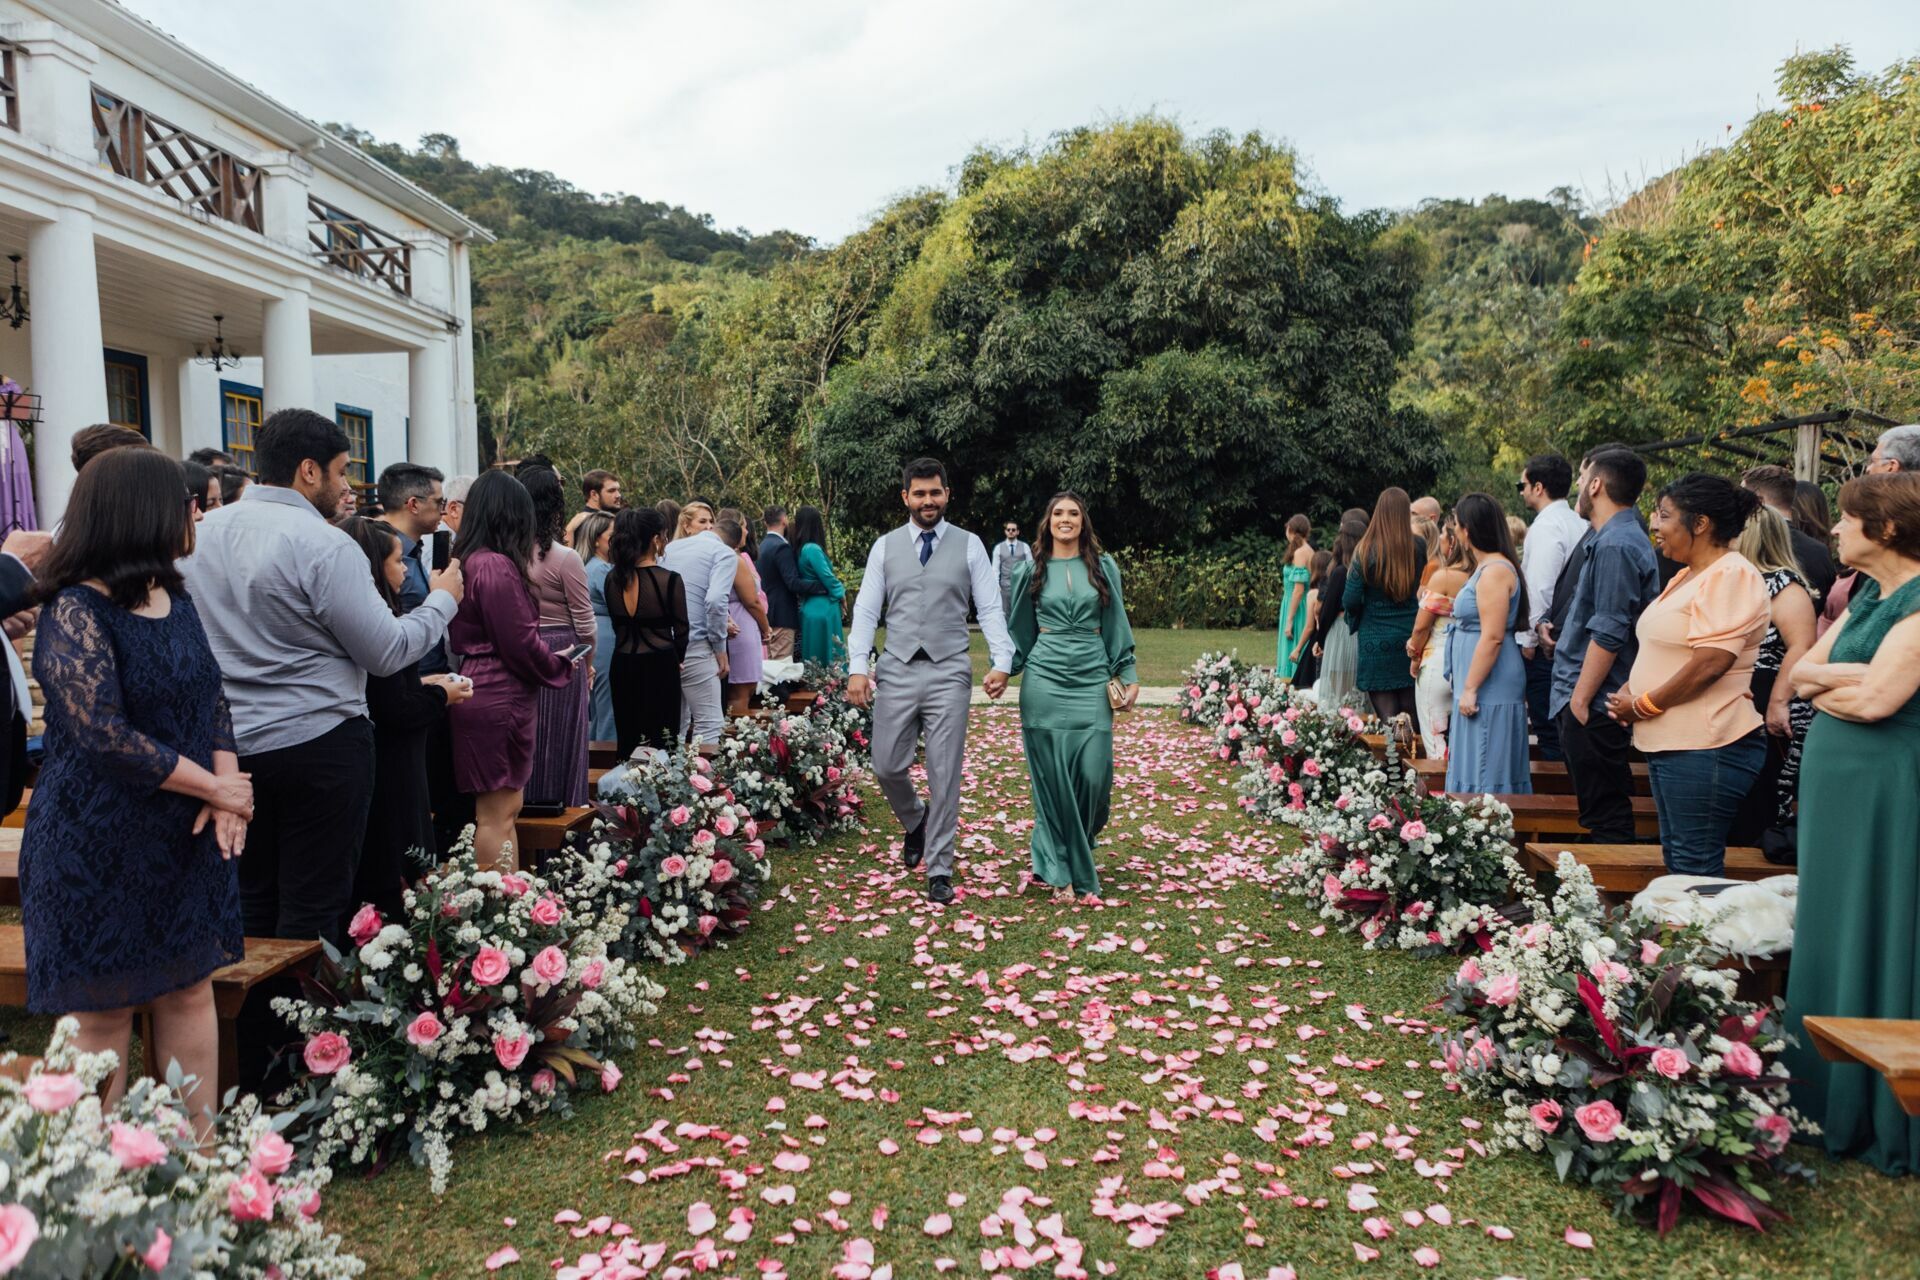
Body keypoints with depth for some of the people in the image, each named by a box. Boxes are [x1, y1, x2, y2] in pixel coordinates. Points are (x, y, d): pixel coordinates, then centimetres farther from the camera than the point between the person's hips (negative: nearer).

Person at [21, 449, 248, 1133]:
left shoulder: (175, 599, 7)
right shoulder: (76, 610, -16)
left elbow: (211, 698, 9)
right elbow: (104, 734, -23)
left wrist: (227, 784, -8)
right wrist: (216, 788, -17)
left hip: (186, 840, 7)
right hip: (99, 847, -7)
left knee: (190, 992, 11)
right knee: (103, 1014, 6)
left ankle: (203, 1147, 22)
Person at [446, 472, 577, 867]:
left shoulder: (466, 561, 10)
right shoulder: (497, 567, -18)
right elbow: (521, 644, -18)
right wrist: (563, 668, 0)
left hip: (477, 693, 9)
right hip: (499, 700, -9)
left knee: (507, 808, 16)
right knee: (498, 815, -2)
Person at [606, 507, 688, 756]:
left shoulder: (612, 579, 1)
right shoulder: (670, 580, -13)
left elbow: (618, 625, 8)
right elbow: (681, 630, -5)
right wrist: (677, 659, 14)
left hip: (622, 667, 5)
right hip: (659, 667, -5)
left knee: (628, 740, 14)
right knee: (660, 742, 4)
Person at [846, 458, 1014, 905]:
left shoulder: (969, 546, 3)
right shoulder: (885, 547, 7)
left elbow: (990, 609, -1)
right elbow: (866, 610, 5)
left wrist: (1002, 662, -15)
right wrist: (858, 667, -6)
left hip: (949, 673, -2)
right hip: (897, 671, 2)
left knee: (945, 776, 1)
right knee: (887, 767, 4)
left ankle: (940, 872, 13)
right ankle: (915, 821, 37)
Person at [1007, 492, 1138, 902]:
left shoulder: (1103, 568, 8)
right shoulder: (1031, 571, 7)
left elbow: (1117, 626, 10)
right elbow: (1019, 631, 13)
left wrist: (1130, 677, 6)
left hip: (1091, 682, 1)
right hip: (1045, 681, 0)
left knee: (1093, 775, -5)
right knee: (1053, 779, 0)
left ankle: (1077, 853, 23)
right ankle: (1062, 871, 13)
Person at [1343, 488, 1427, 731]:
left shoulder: (1366, 551, -11)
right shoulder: (1418, 548, -5)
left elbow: (1351, 602, -9)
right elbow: (1422, 590, 6)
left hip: (1376, 640, -2)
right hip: (1411, 637, 3)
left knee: (1387, 713, 1)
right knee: (1412, 711, 12)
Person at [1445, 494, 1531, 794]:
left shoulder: (1494, 571, -16)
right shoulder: (1486, 568, 16)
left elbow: (1492, 637, -22)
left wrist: (1470, 689, -21)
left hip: (1489, 689, -10)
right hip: (1484, 689, 10)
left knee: (1484, 770, -6)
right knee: (1476, 766, 13)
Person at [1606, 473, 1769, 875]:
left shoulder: (1731, 575, -15)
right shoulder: (1690, 575, 17)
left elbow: (1709, 664, -23)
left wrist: (1643, 706, -13)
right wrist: (1629, 691, 4)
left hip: (1705, 747, -10)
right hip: (1668, 740, 10)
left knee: (1696, 868, -4)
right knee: (1675, 858, 16)